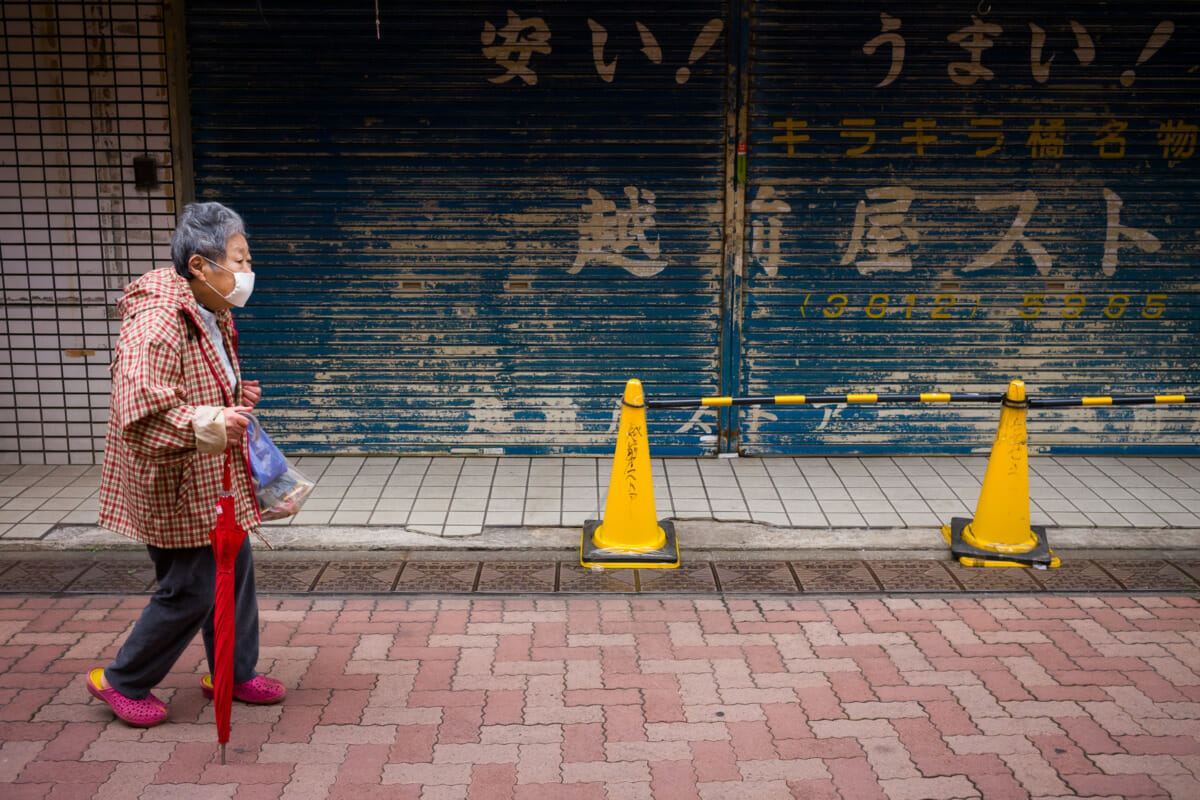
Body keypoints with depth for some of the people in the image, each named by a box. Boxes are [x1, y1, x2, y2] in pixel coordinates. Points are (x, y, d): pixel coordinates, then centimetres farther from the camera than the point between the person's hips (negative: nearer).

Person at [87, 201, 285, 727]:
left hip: (215, 480, 10)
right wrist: (209, 425, -45)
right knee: (191, 590, -1)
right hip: (175, 488, -10)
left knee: (237, 572, 16)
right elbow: (142, 413, -34)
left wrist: (236, 398, 8)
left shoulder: (214, 318, 8)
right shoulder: (156, 323, -25)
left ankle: (235, 674, 33)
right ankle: (122, 681, 21)